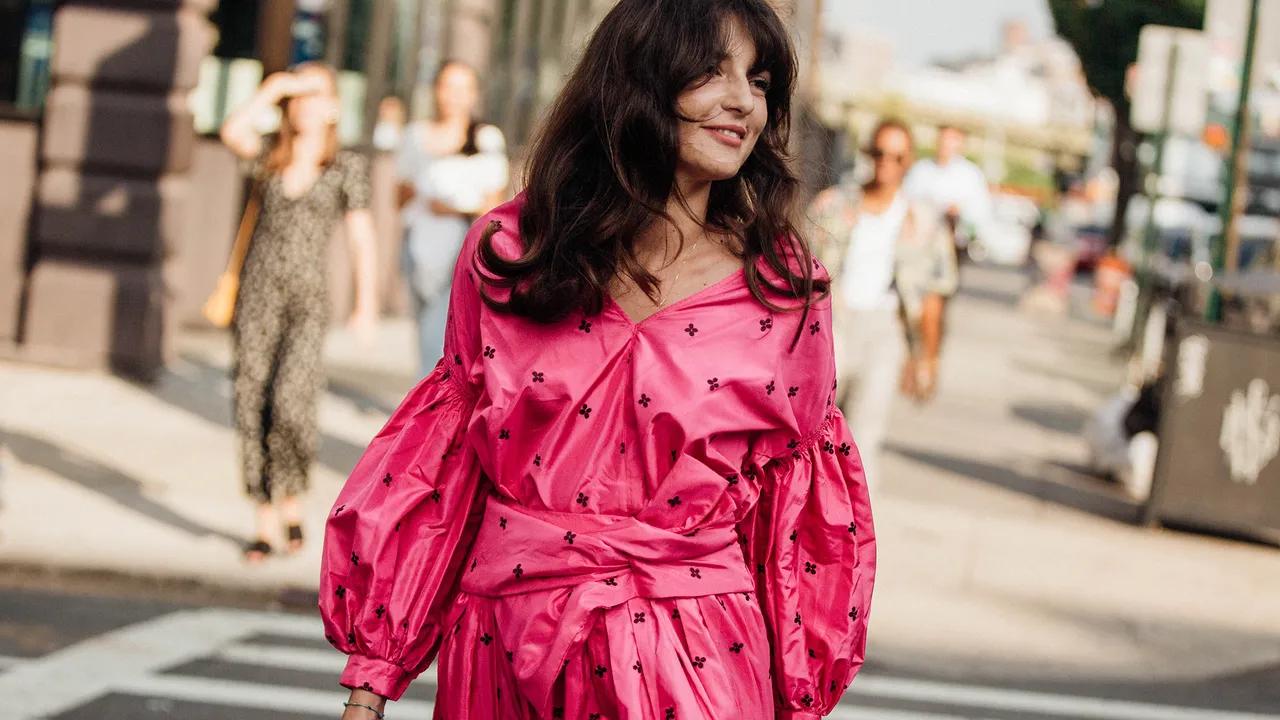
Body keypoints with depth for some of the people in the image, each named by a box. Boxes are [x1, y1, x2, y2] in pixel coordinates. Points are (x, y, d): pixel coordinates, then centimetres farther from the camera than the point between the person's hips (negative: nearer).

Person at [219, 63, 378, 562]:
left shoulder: (347, 167, 5)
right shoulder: (269, 157, 11)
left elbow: (361, 239, 1)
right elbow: (232, 132, -10)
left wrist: (366, 306, -7)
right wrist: (273, 87, -4)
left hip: (307, 304, -3)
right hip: (258, 298, 3)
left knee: (289, 403, -20)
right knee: (251, 407, -1)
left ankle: (291, 500, 4)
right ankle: (265, 524, 8)